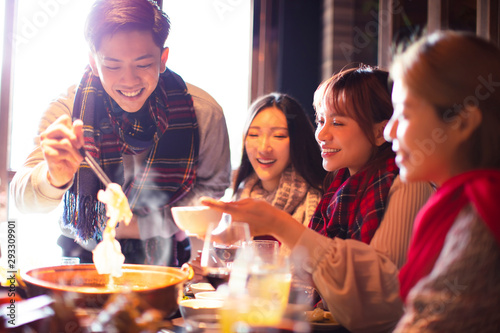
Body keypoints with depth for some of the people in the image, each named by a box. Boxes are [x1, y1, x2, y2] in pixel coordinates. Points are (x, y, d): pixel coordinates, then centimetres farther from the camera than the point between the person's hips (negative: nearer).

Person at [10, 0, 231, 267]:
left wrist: (145, 224, -9)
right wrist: (54, 179, -45)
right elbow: (25, 198, -22)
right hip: (84, 254, -2)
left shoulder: (204, 113, -14)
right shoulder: (66, 110, -14)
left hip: (163, 258, 3)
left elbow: (211, 189, 1)